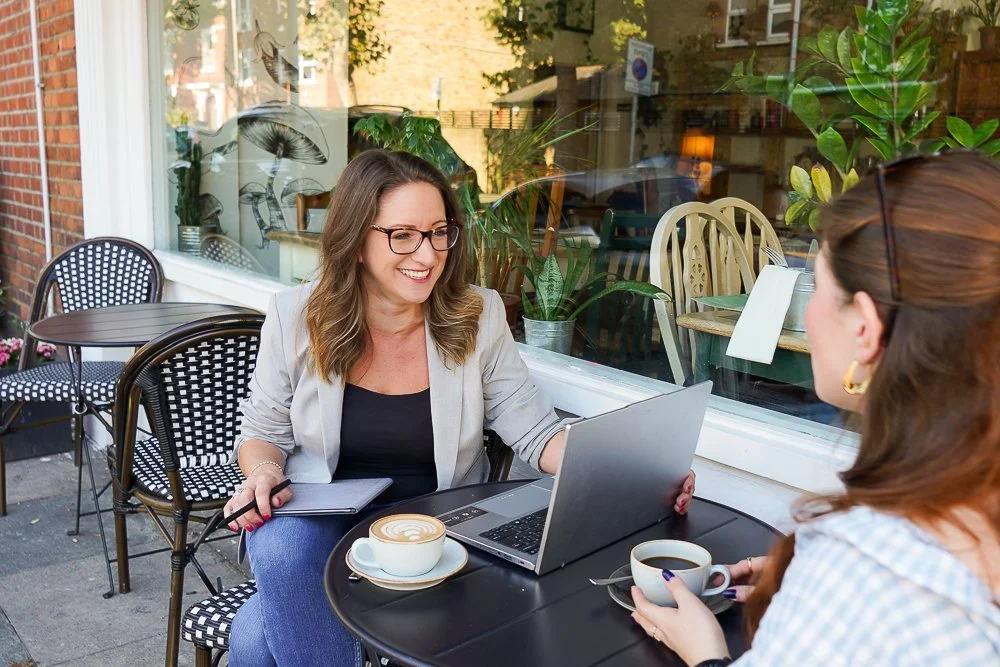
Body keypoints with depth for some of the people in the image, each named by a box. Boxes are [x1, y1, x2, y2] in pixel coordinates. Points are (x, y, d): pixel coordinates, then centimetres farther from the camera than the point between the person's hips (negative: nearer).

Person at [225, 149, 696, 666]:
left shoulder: (478, 318, -7)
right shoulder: (294, 317, -6)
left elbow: (538, 435, -7)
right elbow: (263, 432, 7)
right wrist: (262, 472, -17)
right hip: (318, 513, 3)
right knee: (281, 553, -32)